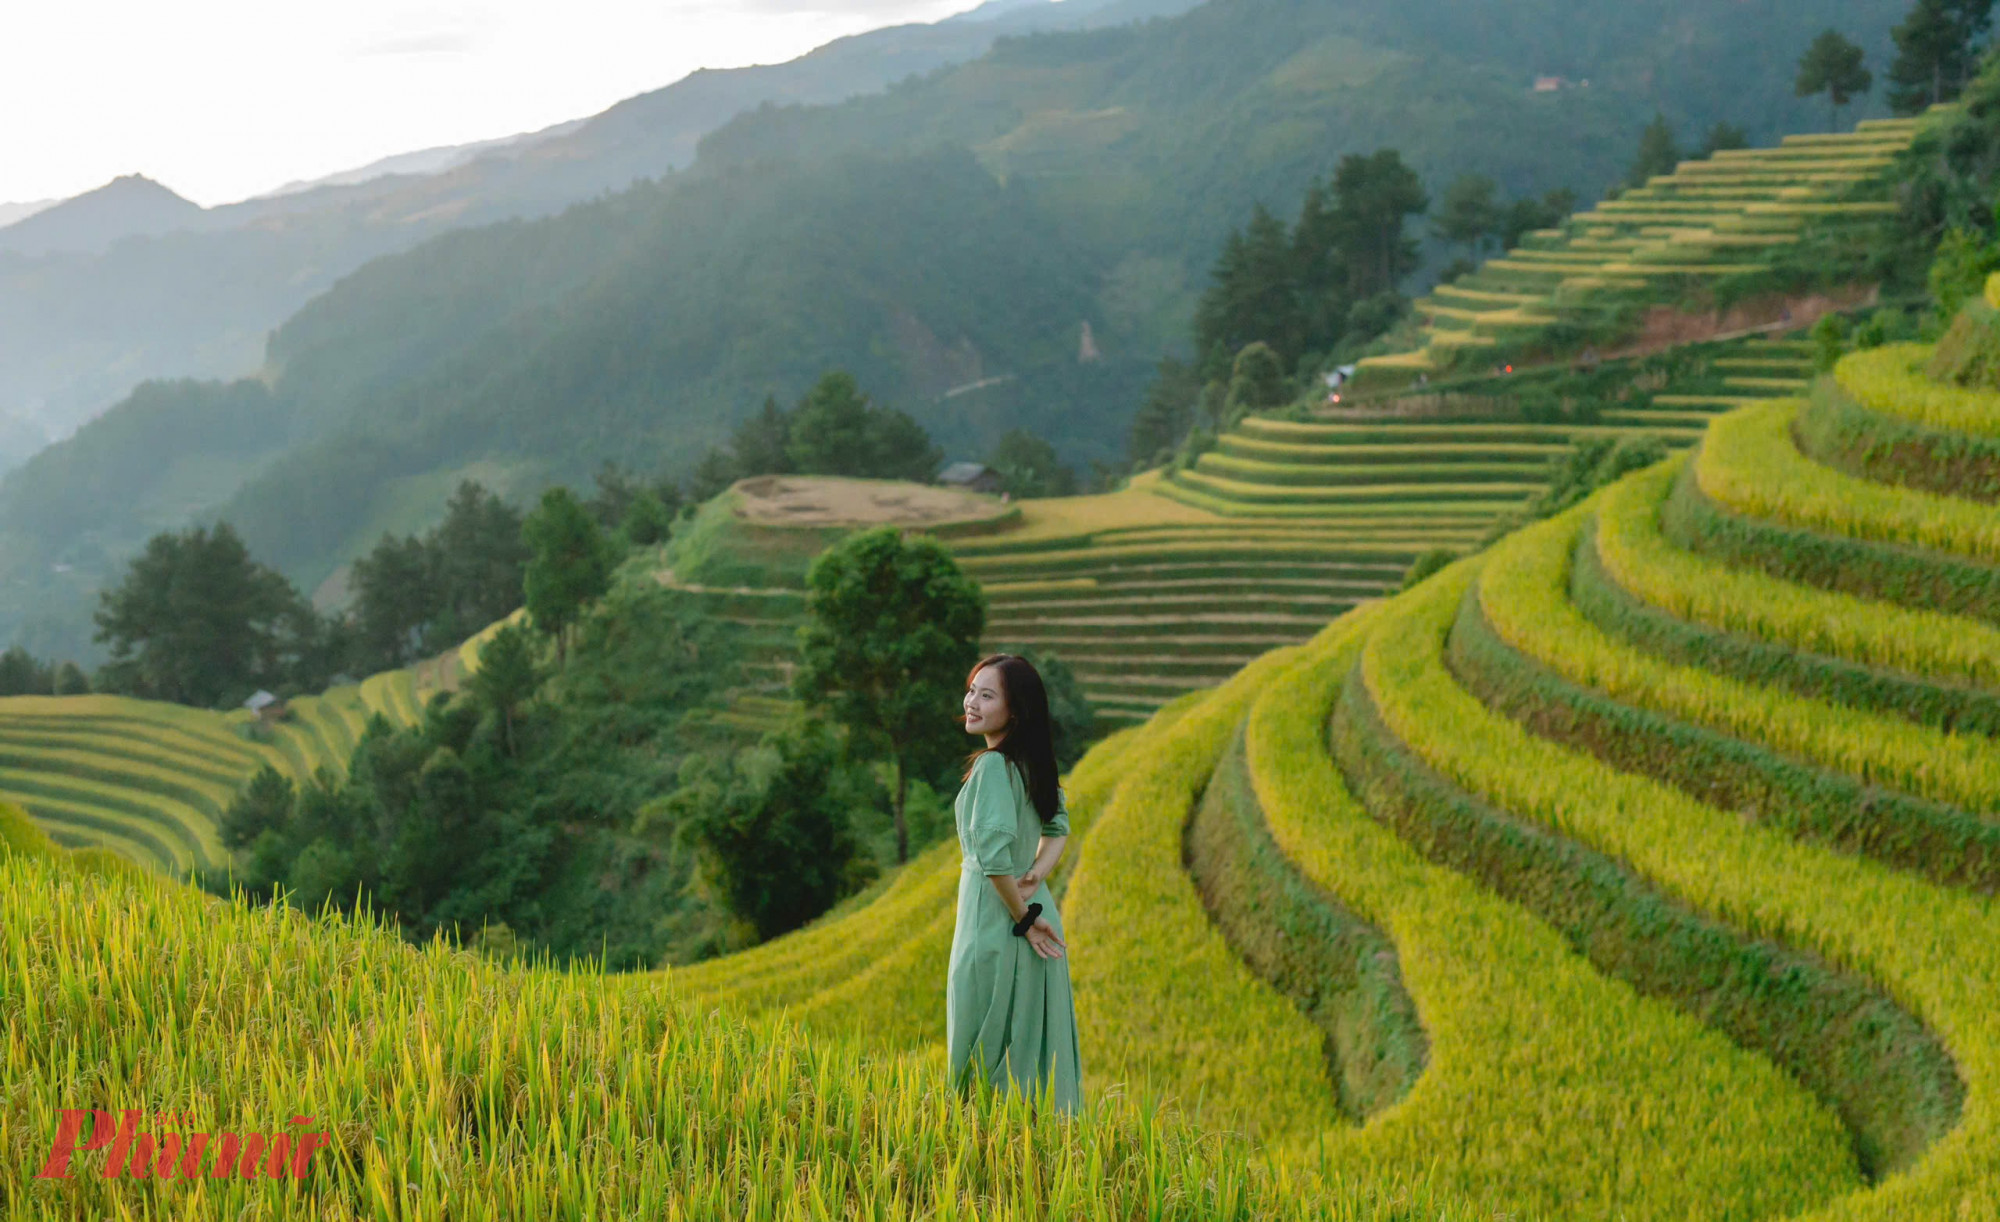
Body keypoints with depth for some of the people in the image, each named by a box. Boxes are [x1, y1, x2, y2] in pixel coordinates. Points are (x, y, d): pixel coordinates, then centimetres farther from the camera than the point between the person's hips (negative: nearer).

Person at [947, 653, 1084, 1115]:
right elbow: (1057, 827, 20)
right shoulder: (1032, 763, 8)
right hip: (1036, 914, 8)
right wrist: (1036, 877, 3)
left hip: (996, 923, -8)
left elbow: (993, 854, -28)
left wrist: (1022, 917, -16)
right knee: (1035, 1046, 13)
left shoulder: (993, 765, -18)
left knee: (984, 1057, 1)